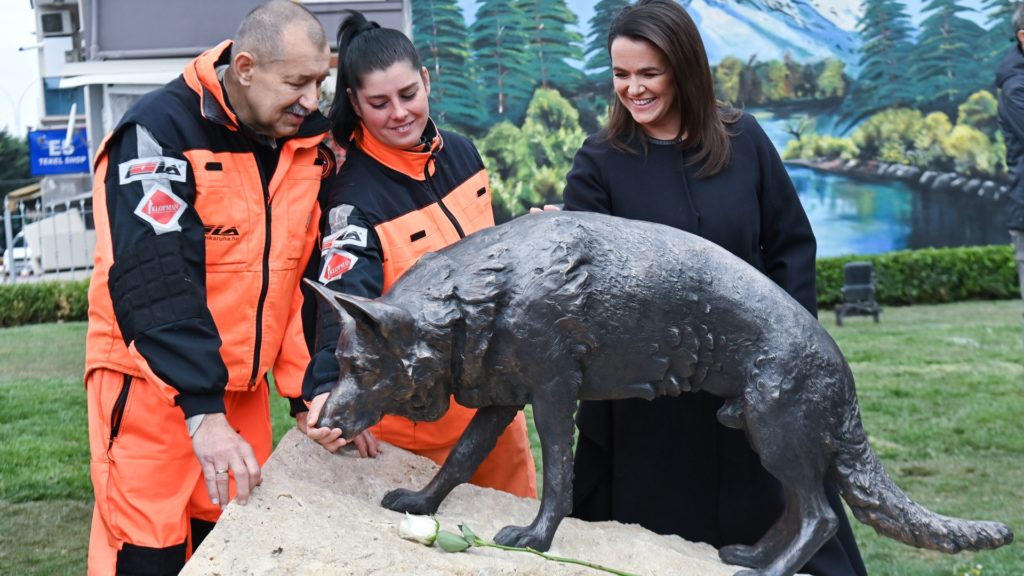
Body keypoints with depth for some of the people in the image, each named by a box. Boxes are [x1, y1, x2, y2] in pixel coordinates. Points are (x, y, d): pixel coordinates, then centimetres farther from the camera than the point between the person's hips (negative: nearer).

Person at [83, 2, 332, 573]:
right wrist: (201, 410, -30)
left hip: (242, 390, 6)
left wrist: (308, 390, 2)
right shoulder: (161, 132, -16)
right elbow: (156, 284, -24)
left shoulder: (305, 141, 2)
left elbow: (303, 277, 7)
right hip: (150, 389, -6)